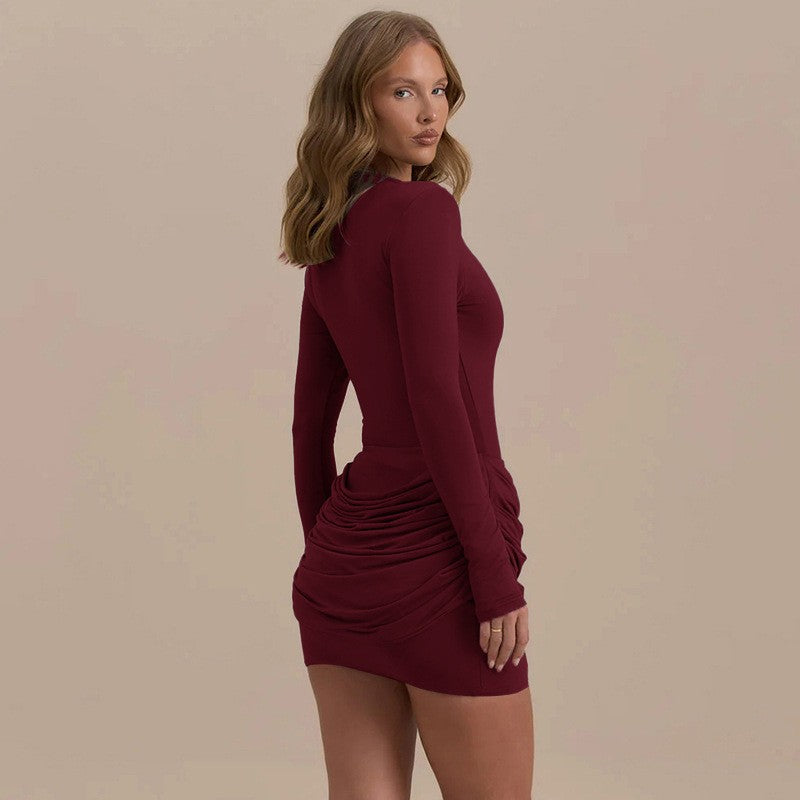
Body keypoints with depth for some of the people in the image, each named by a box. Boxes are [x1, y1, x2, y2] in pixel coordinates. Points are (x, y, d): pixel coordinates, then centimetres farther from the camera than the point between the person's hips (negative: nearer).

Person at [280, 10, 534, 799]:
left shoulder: (330, 246, 13)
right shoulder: (422, 210, -11)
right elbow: (435, 396, -19)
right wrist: (496, 574, -17)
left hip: (345, 553, 8)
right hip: (436, 556, -8)